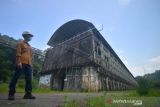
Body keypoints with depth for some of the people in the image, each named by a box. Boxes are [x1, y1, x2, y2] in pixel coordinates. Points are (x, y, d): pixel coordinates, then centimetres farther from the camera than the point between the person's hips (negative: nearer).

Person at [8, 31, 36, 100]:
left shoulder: (29, 46, 26)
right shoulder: (20, 43, 6)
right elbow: (18, 53, -7)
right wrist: (19, 62, -18)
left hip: (28, 64, 7)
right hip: (21, 63, -7)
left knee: (29, 79, 1)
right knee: (15, 78, -4)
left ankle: (28, 94, 5)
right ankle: (11, 94, 4)